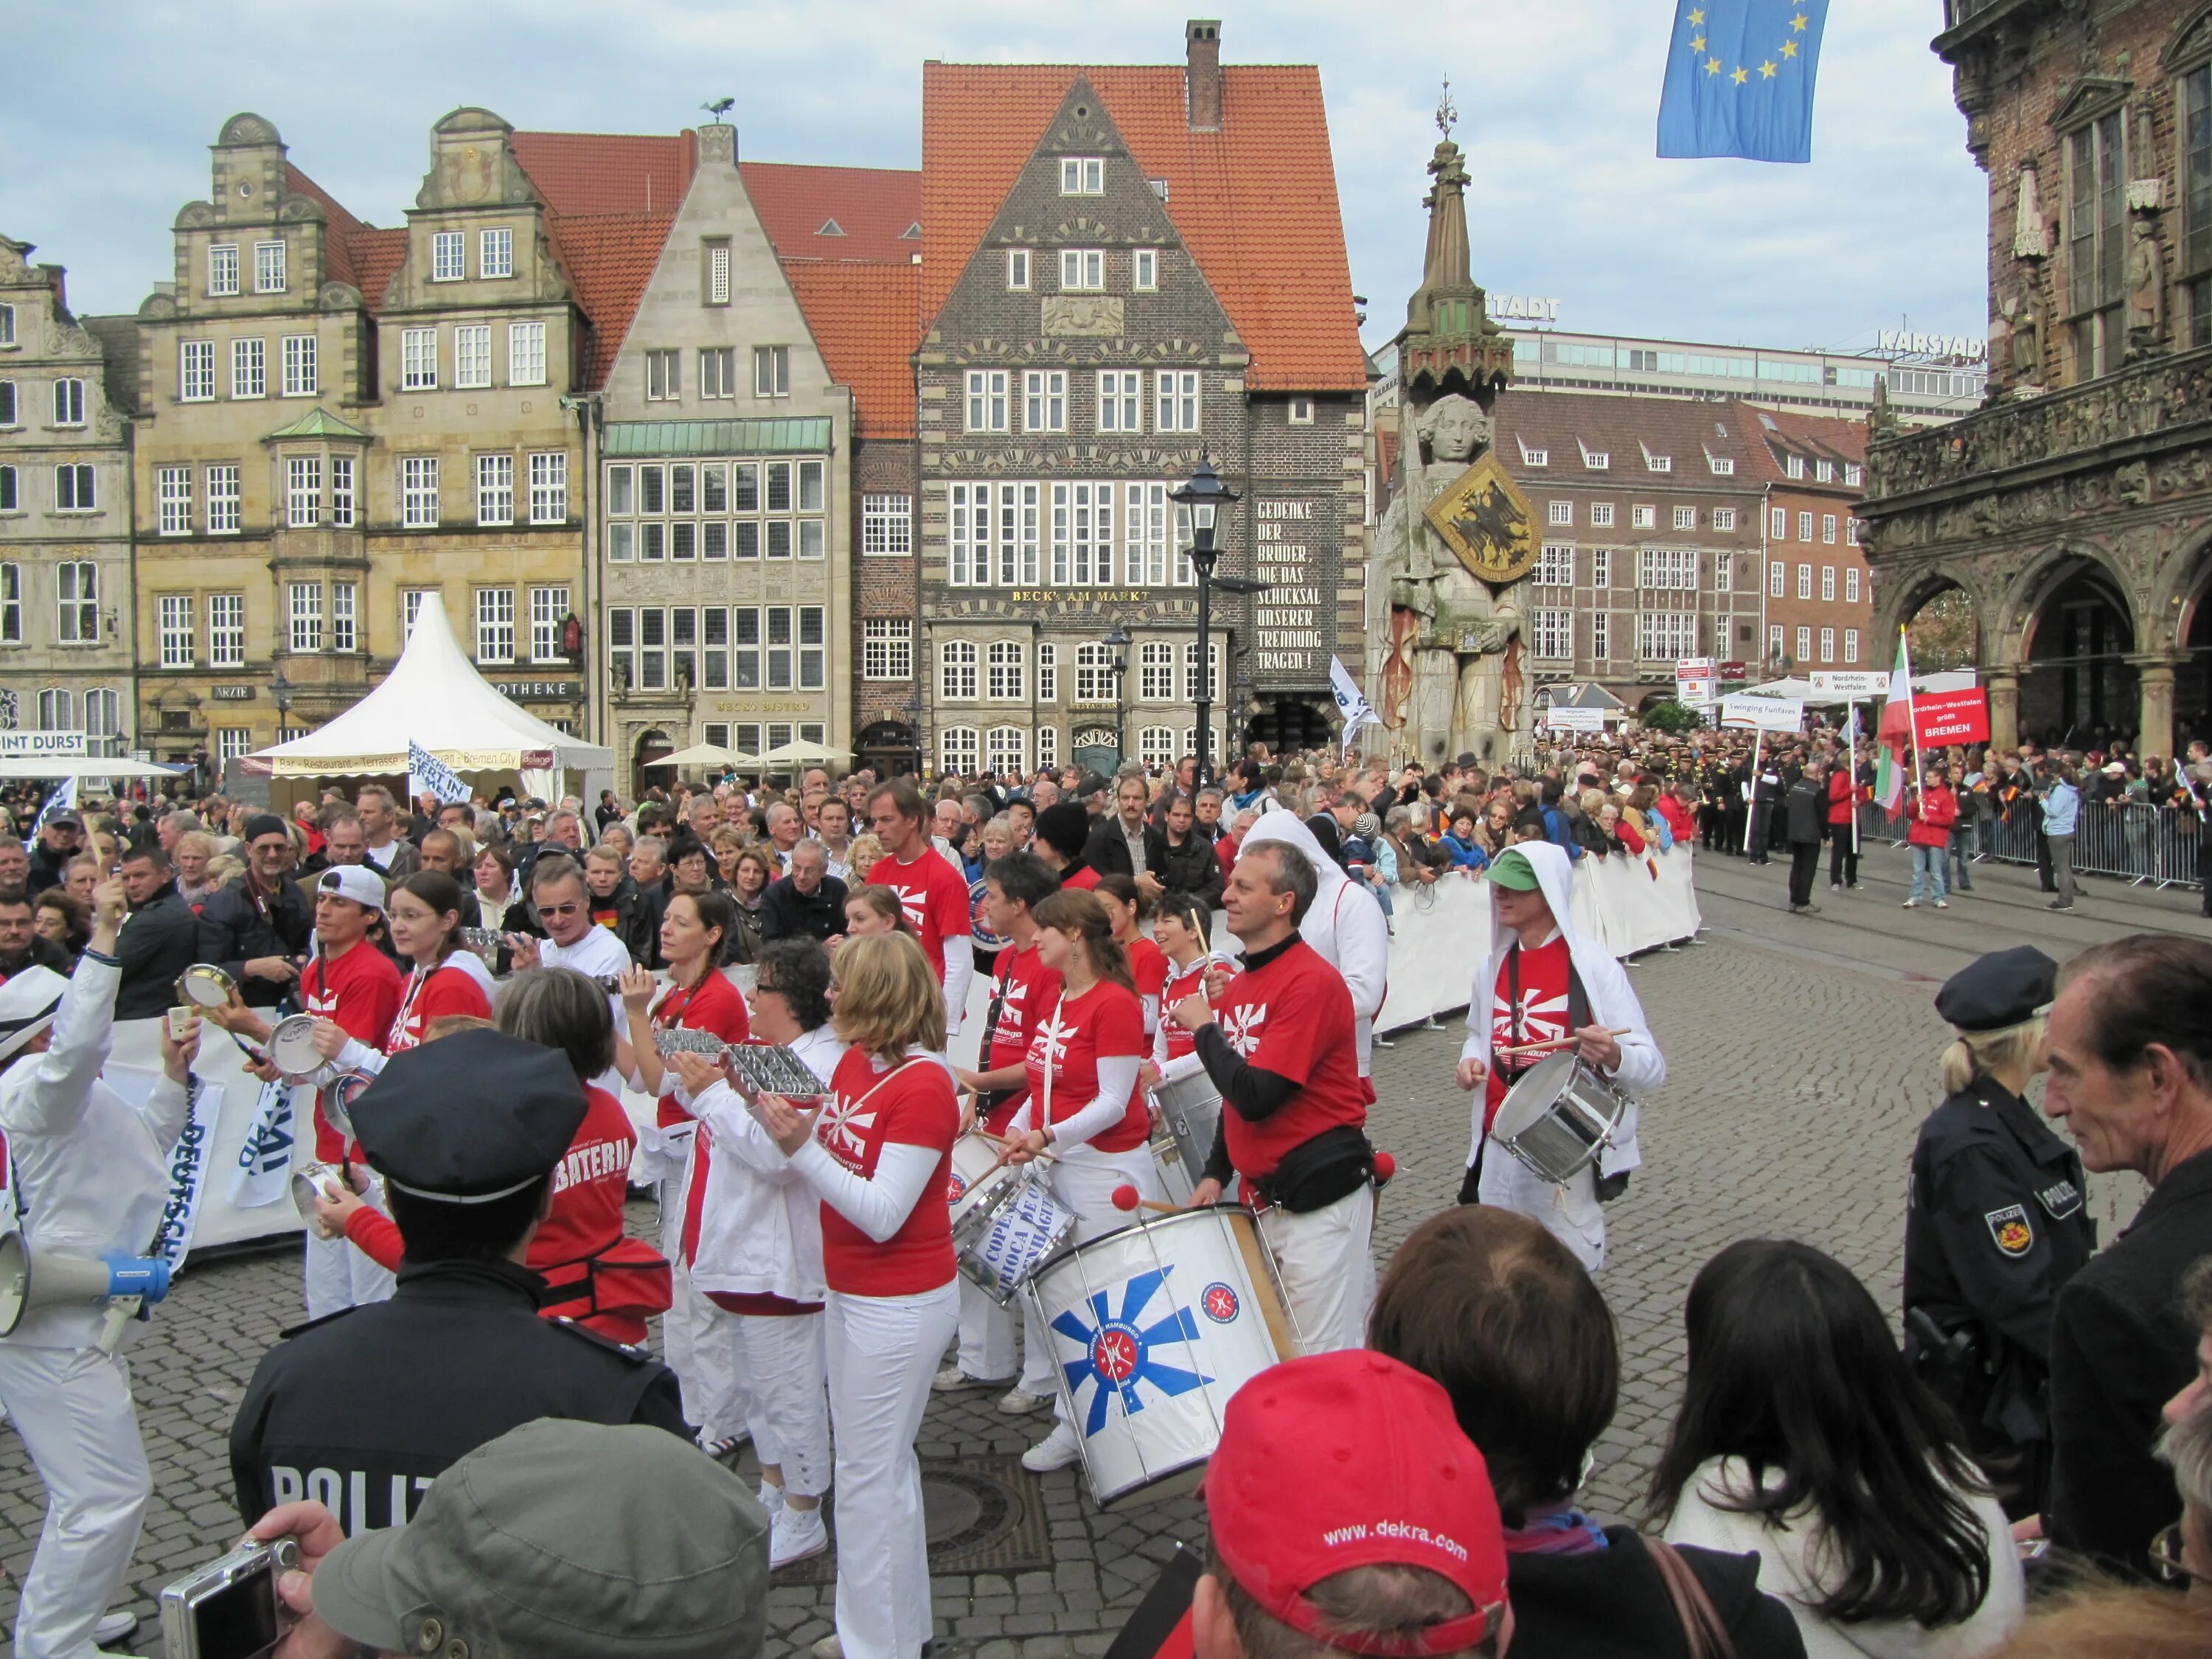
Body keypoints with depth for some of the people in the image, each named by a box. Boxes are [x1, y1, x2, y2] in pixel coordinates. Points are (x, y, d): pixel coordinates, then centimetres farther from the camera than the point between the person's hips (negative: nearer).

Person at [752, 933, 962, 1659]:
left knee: (869, 1474, 2)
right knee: (883, 1461, 21)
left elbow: (882, 1214, -25)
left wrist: (801, 1147, -30)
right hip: (849, 1289, 9)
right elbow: (834, 1157, 6)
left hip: (900, 1303, -9)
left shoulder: (923, 1088, -22)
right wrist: (788, 1122, -11)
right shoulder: (854, 1060, 3)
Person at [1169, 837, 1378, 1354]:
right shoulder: (1240, 983, 11)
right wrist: (1216, 1173, 10)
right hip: (1262, 1194, 9)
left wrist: (1204, 1027, -10)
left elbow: (1256, 1097, -23)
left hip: (1320, 1197, -9)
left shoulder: (1310, 982, -17)